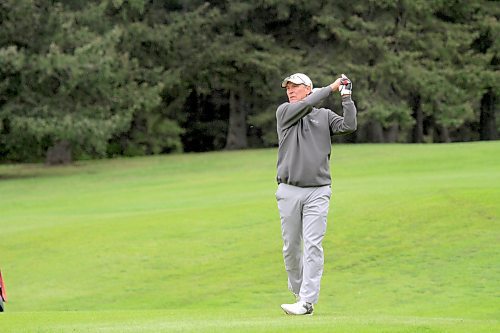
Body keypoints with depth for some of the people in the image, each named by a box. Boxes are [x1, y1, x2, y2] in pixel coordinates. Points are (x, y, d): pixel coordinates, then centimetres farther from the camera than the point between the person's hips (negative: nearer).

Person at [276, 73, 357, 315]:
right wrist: (331, 88, -5)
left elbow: (349, 126, -6)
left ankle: (307, 301, -13)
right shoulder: (284, 112, 7)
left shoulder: (325, 116, 10)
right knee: (291, 246, 6)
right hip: (289, 192, 1)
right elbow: (305, 106, -11)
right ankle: (297, 290, 23)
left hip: (318, 192, -1)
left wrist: (346, 97, -9)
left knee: (313, 246, -9)